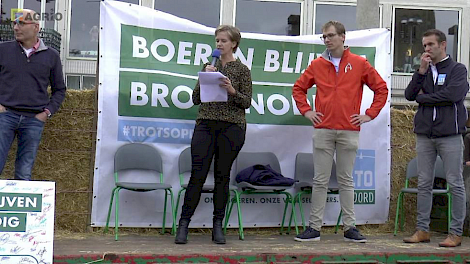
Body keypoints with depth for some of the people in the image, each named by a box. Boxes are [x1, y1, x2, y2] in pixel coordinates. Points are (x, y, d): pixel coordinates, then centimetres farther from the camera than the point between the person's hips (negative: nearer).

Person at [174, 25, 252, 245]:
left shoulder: (242, 70, 5)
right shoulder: (209, 66, 13)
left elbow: (246, 102, 0)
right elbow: (196, 99, 9)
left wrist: (232, 91, -17)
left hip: (231, 127, -2)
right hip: (205, 125, 2)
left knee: (222, 176, 3)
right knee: (197, 175, -3)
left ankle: (218, 226, 12)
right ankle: (183, 224, 2)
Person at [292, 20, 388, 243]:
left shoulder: (359, 63, 3)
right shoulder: (317, 64, 7)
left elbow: (381, 89, 7)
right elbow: (298, 88, 18)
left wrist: (370, 114, 1)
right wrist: (306, 111, 6)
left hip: (349, 131, -1)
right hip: (323, 130, 1)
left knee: (346, 180, 6)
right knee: (320, 180, 3)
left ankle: (349, 227, 13)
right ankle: (314, 227, 7)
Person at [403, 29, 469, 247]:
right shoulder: (424, 70, 15)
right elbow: (409, 95, 3)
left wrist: (423, 97, -4)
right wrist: (421, 71, -5)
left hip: (449, 135, -4)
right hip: (424, 135, 5)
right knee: (424, 184, 7)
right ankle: (422, 230, 13)